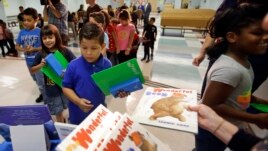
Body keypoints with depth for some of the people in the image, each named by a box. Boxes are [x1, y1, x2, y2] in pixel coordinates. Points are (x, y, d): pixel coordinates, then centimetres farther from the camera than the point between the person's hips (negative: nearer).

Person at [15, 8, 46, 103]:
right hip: (29, 62, 6)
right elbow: (17, 46, 5)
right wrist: (23, 49, -15)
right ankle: (44, 94, 43)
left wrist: (34, 49, -25)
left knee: (41, 82, 2)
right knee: (36, 80, 23)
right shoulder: (22, 32, -1)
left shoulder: (40, 32, -16)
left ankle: (46, 99, 21)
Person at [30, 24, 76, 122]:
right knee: (58, 112, 14)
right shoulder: (41, 54, -5)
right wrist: (41, 65, -15)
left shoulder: (65, 51, -9)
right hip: (51, 89, 1)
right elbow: (32, 70, 4)